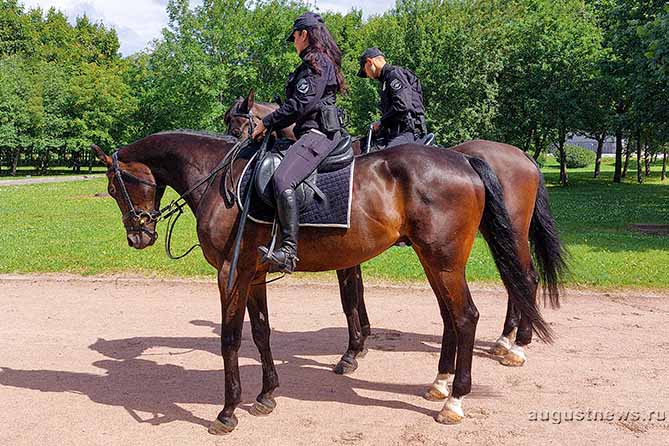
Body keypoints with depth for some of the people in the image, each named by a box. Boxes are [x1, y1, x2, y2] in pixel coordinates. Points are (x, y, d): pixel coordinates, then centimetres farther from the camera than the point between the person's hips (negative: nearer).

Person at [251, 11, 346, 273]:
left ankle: (288, 251, -38)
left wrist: (267, 123, -10)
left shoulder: (316, 62, -7)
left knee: (282, 179, -31)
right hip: (314, 132, 12)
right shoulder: (323, 62, 25)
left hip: (318, 132, -12)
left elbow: (301, 104, -17)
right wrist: (273, 121, 19)